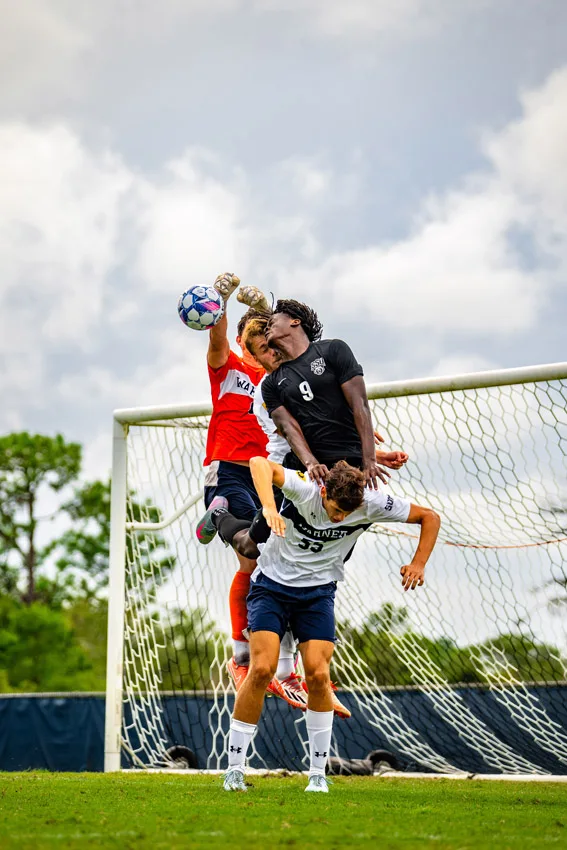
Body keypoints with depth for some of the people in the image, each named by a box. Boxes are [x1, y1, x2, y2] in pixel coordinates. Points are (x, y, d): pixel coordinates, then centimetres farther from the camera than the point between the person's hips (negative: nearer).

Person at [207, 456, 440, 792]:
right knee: (262, 670, -15)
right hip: (272, 585, -2)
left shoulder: (371, 504, -16)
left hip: (319, 592, 2)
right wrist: (269, 507, -58)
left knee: (318, 675, -12)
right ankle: (235, 769, -3)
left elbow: (429, 517, -4)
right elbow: (259, 463, -42)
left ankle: (318, 773, 2)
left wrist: (418, 564, -15)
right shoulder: (304, 488, -25)